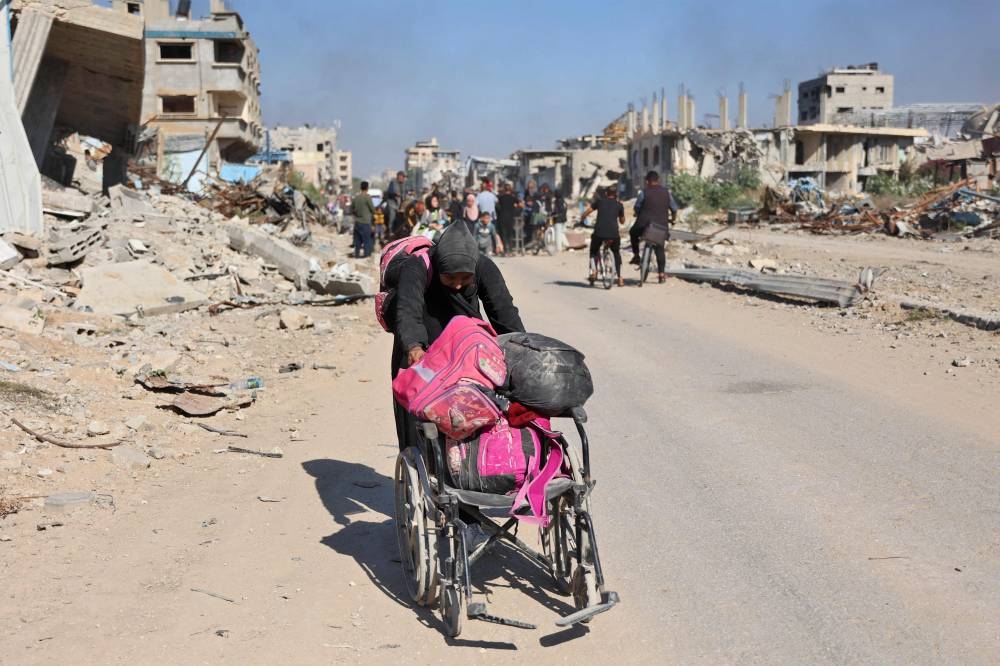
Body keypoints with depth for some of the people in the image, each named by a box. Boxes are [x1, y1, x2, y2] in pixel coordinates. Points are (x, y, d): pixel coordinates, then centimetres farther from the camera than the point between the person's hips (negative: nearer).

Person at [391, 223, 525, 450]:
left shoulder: (484, 267, -14)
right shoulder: (415, 268, -24)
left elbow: (504, 310, -21)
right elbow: (407, 311, -40)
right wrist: (413, 346, -59)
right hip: (421, 353, -3)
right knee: (419, 431, -6)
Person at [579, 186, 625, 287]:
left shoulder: (600, 201, 14)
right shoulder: (619, 205, 16)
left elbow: (586, 212, 10)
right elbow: (622, 222, 28)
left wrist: (581, 221, 29)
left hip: (599, 233, -1)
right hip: (614, 233, 1)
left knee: (594, 251, 26)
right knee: (617, 254, 25)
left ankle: (593, 271, 4)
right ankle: (620, 279, 19)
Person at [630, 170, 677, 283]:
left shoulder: (645, 191, -5)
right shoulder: (666, 192, 5)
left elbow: (637, 207, 1)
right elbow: (674, 209, 10)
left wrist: (638, 215, 22)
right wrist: (672, 219, 29)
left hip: (645, 223, -3)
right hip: (662, 225, 3)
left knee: (633, 233, 28)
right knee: (660, 249, 12)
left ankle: (636, 255, 19)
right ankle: (661, 274, 6)